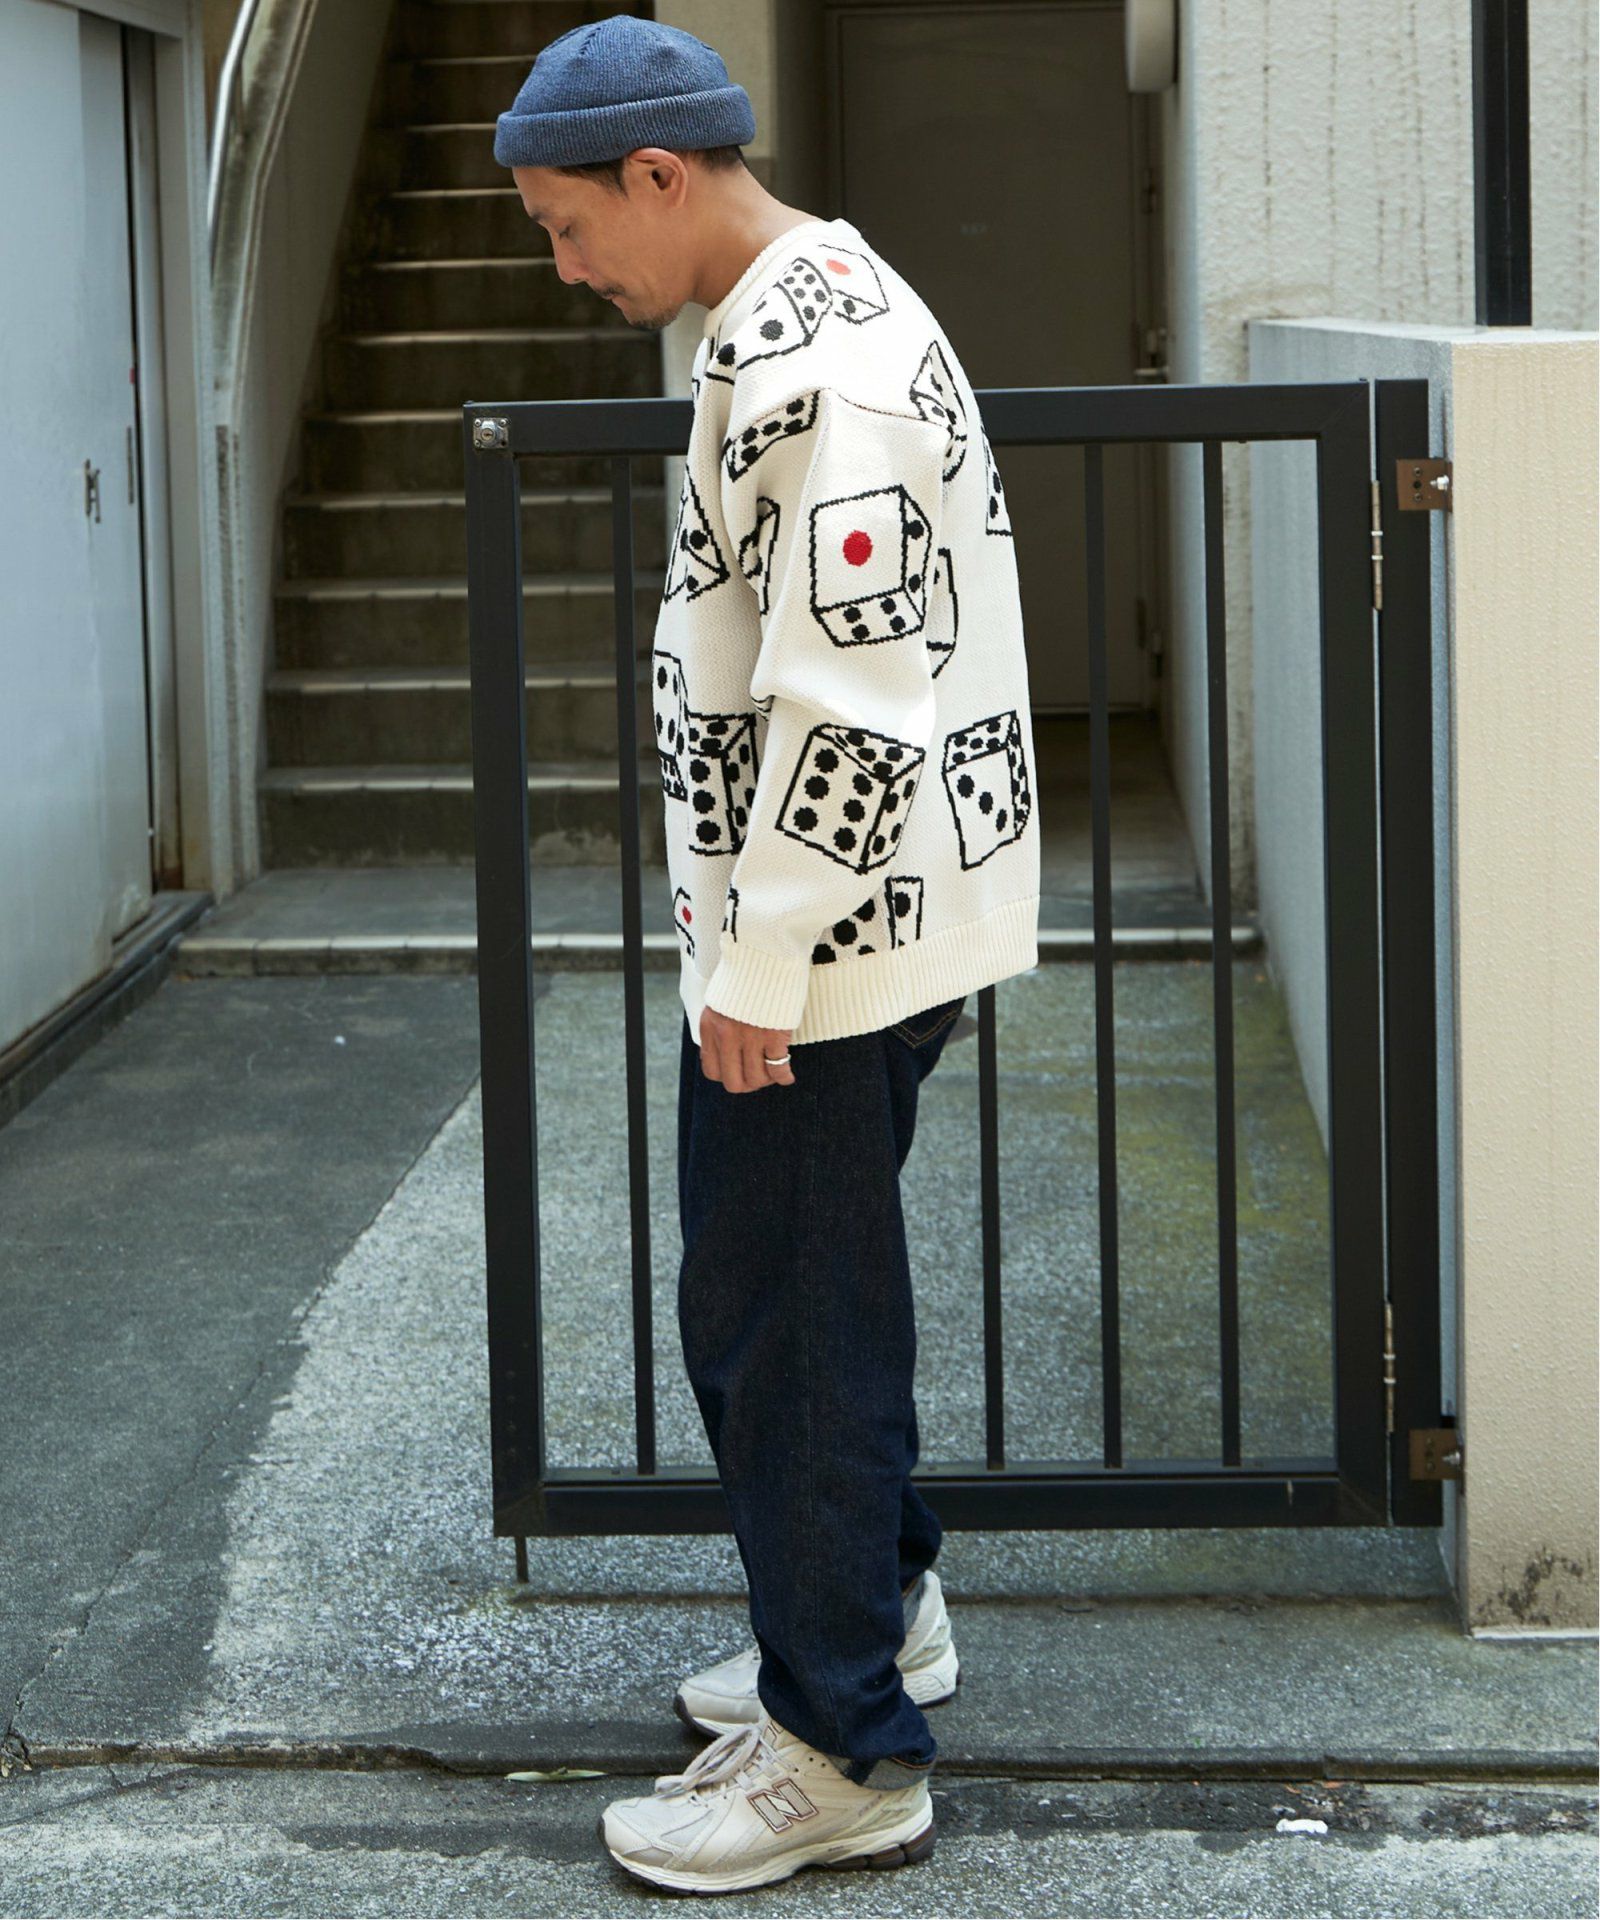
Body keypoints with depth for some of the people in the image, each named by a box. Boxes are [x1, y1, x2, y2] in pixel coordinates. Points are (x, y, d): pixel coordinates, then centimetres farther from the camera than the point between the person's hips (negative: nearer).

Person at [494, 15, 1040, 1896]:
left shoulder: (808, 364, -21)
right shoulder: (820, 312, 13)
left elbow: (845, 700, -26)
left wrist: (758, 969, -21)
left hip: (825, 939, -10)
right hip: (855, 919, 10)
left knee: (775, 1321, -2)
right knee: (813, 1293, 21)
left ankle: (844, 1754, 8)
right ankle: (882, 1614, 37)